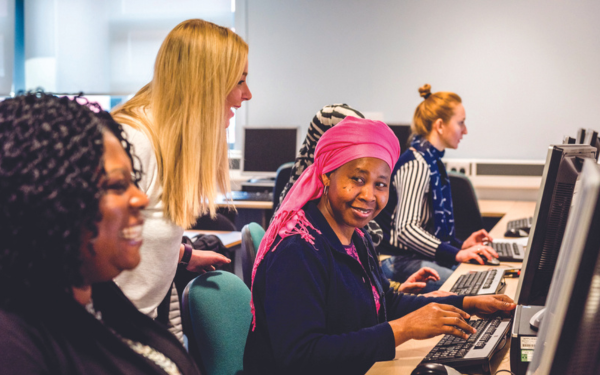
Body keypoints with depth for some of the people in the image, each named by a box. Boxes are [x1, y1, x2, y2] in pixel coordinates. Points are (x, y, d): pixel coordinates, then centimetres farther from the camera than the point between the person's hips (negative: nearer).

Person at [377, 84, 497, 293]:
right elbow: (406, 229, -24)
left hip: (420, 256, 10)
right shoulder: (416, 164, -15)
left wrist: (461, 245, 9)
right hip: (399, 261, -10)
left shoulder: (433, 162, 17)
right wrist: (456, 254, -28)